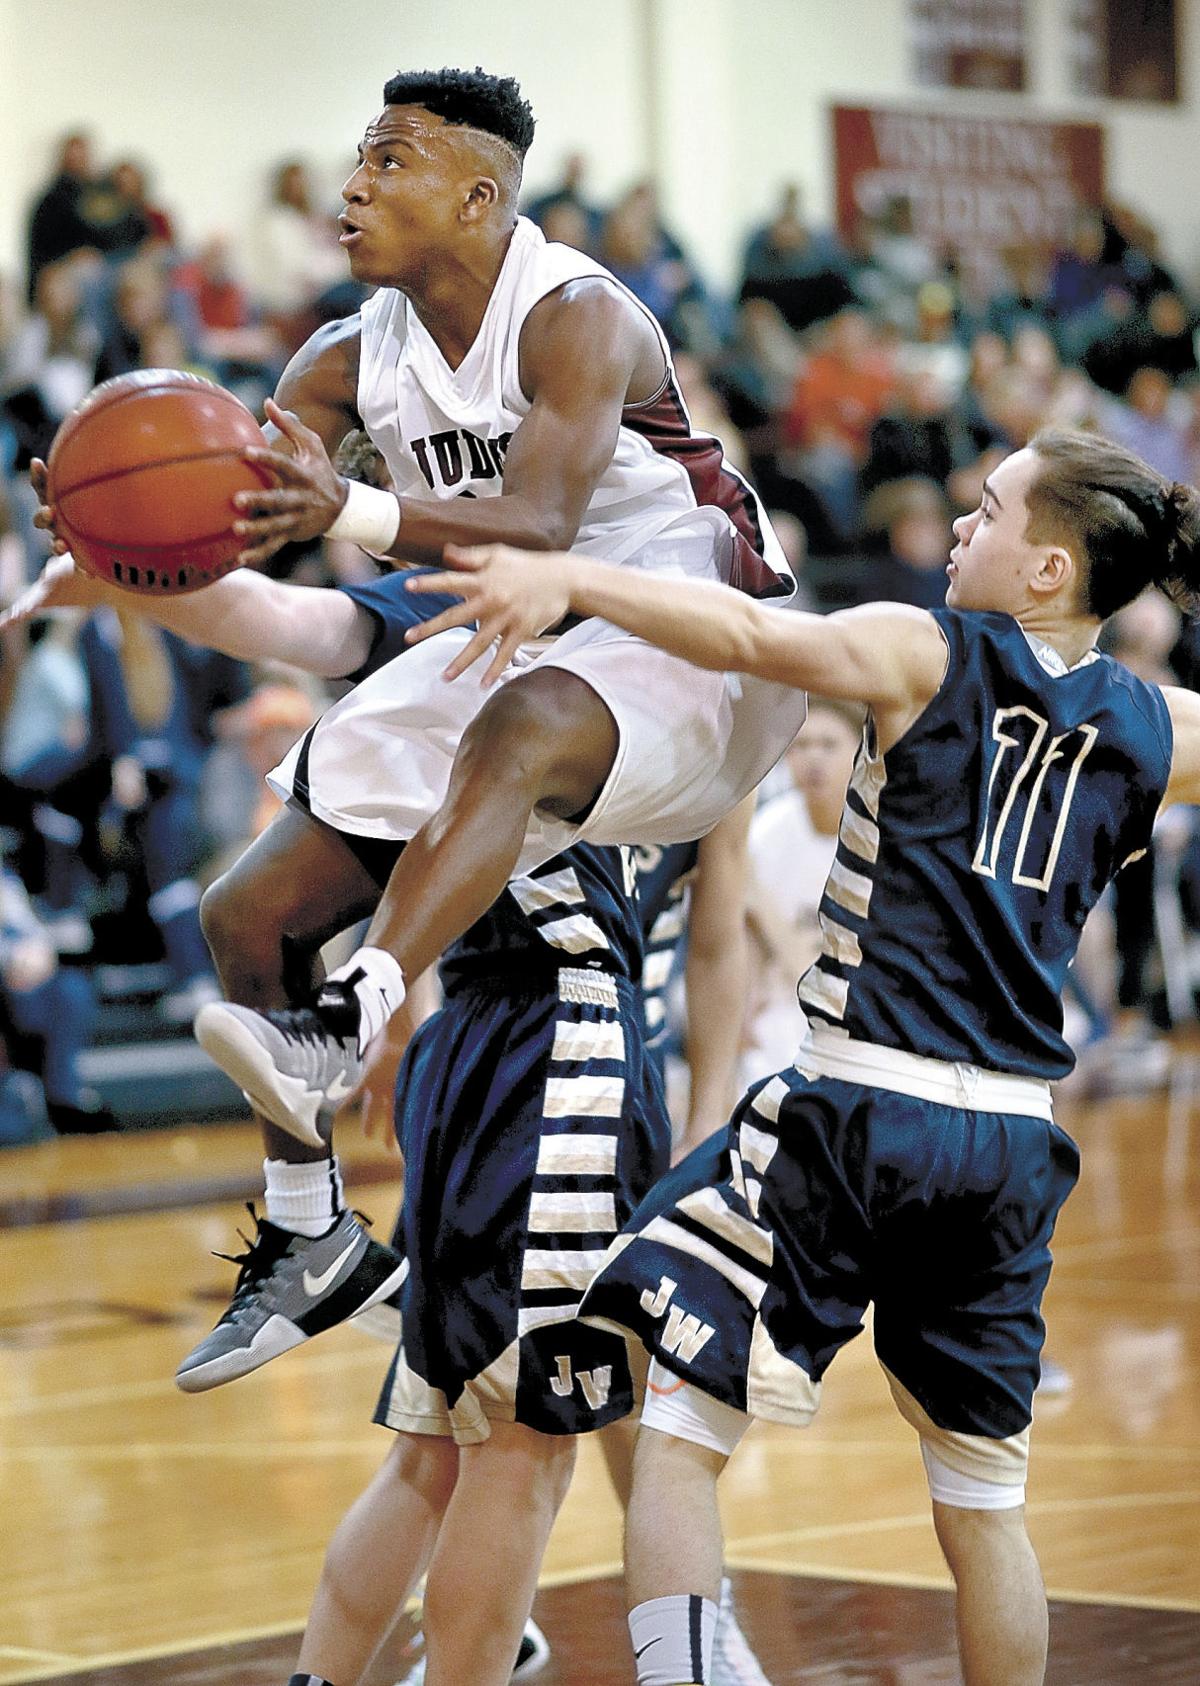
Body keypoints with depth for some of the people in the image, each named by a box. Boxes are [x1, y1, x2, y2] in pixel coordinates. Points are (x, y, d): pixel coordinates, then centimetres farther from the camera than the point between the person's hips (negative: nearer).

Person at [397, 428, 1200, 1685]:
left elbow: (752, 636, -21)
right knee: (983, 1505, 16)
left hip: (861, 1110, -5)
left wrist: (568, 578, -26)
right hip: (1015, 1139, 5)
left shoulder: (928, 655, -5)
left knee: (678, 1432, 1)